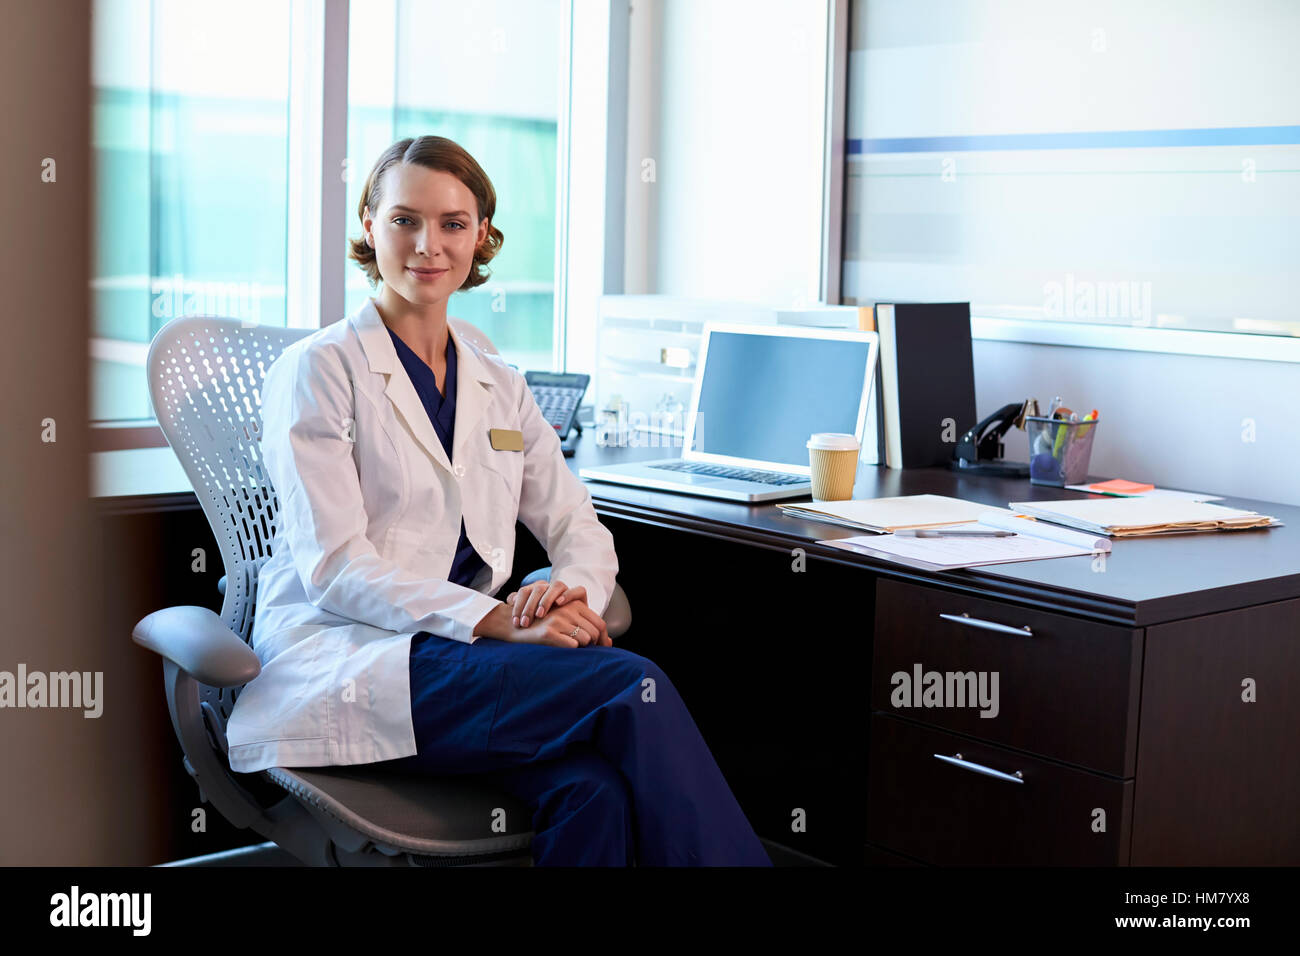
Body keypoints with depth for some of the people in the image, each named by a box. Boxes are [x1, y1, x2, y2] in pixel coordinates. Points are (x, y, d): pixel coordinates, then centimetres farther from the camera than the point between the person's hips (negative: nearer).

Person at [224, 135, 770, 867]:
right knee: (632, 685, -27)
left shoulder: (499, 388, 18)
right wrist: (496, 619, -21)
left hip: (460, 656, 5)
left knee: (597, 791, -30)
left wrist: (569, 591, -10)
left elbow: (580, 528, 15)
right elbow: (335, 567, -10)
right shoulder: (318, 370, 0)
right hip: (341, 662, -5)